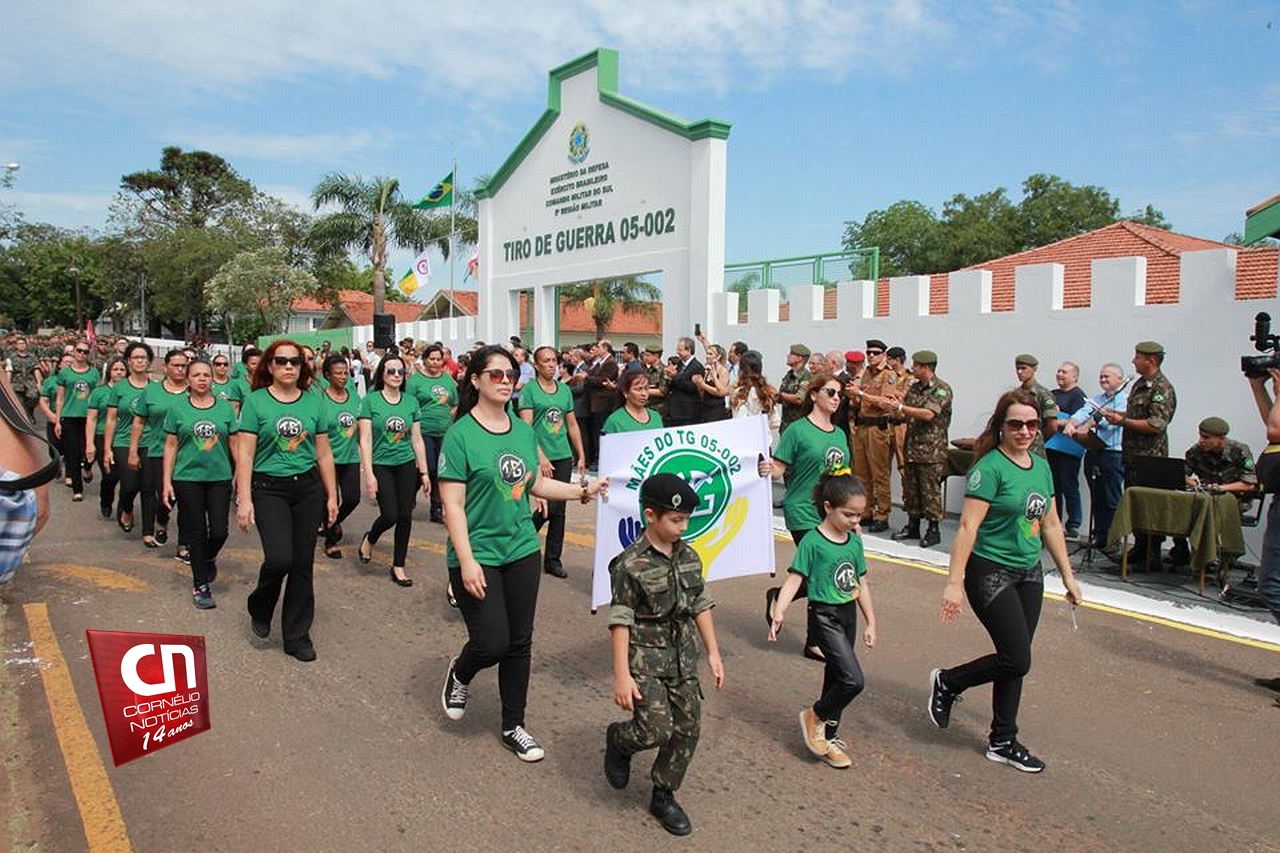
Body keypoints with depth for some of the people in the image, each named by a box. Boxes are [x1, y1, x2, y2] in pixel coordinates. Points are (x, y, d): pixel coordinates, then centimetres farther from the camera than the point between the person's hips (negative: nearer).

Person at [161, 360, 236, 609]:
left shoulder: (225, 407, 3)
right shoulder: (178, 409, 2)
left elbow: (234, 444, 6)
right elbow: (171, 446, 3)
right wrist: (167, 482, 0)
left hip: (220, 478, 1)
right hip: (188, 478, -1)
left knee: (219, 531, -2)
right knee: (197, 533, 4)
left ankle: (209, 558, 33)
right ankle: (200, 585, 16)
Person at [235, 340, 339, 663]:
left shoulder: (313, 402, 5)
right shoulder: (256, 401, -3)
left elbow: (324, 453, 10)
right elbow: (244, 453, -6)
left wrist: (331, 496, 9)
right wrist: (244, 500, -12)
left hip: (308, 487, 3)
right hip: (269, 488, -3)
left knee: (303, 564, 6)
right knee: (279, 558, -17)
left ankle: (297, 636, 20)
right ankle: (260, 608, 17)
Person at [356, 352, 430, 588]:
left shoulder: (411, 401, 3)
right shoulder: (371, 400, -6)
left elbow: (417, 439, 8)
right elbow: (365, 439, -9)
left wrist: (424, 472, 7)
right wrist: (369, 474, -14)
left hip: (406, 465, 3)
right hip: (381, 465, -3)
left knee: (405, 517, 3)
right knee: (390, 515, -8)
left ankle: (398, 567, 17)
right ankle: (369, 539, 27)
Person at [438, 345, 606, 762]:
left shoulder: (524, 431, 6)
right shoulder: (460, 434, -12)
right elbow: (453, 505, -15)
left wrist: (584, 490, 11)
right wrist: (466, 562, -20)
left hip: (522, 550, 6)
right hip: (478, 556, -5)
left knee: (520, 643, 11)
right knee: (492, 643, -6)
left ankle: (514, 726, 29)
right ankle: (460, 673, 30)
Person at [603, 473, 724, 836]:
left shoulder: (689, 556, 3)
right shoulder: (631, 564, -16)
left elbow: (701, 605, 11)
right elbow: (620, 621, -15)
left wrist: (713, 652, 10)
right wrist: (622, 674, -17)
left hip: (683, 659, 6)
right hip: (645, 659, -6)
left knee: (688, 728, 7)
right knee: (656, 729, -14)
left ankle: (663, 796, 27)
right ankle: (618, 741, 20)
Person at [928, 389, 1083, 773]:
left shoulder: (1041, 466, 8)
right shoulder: (990, 467, -15)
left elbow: (1051, 526, 16)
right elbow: (968, 527, -20)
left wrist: (1068, 576, 16)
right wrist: (954, 583, -23)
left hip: (1029, 574, 7)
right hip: (990, 572, -7)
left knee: (1014, 661, 11)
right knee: (1017, 661, -9)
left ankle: (1003, 742, 24)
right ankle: (947, 683, 15)